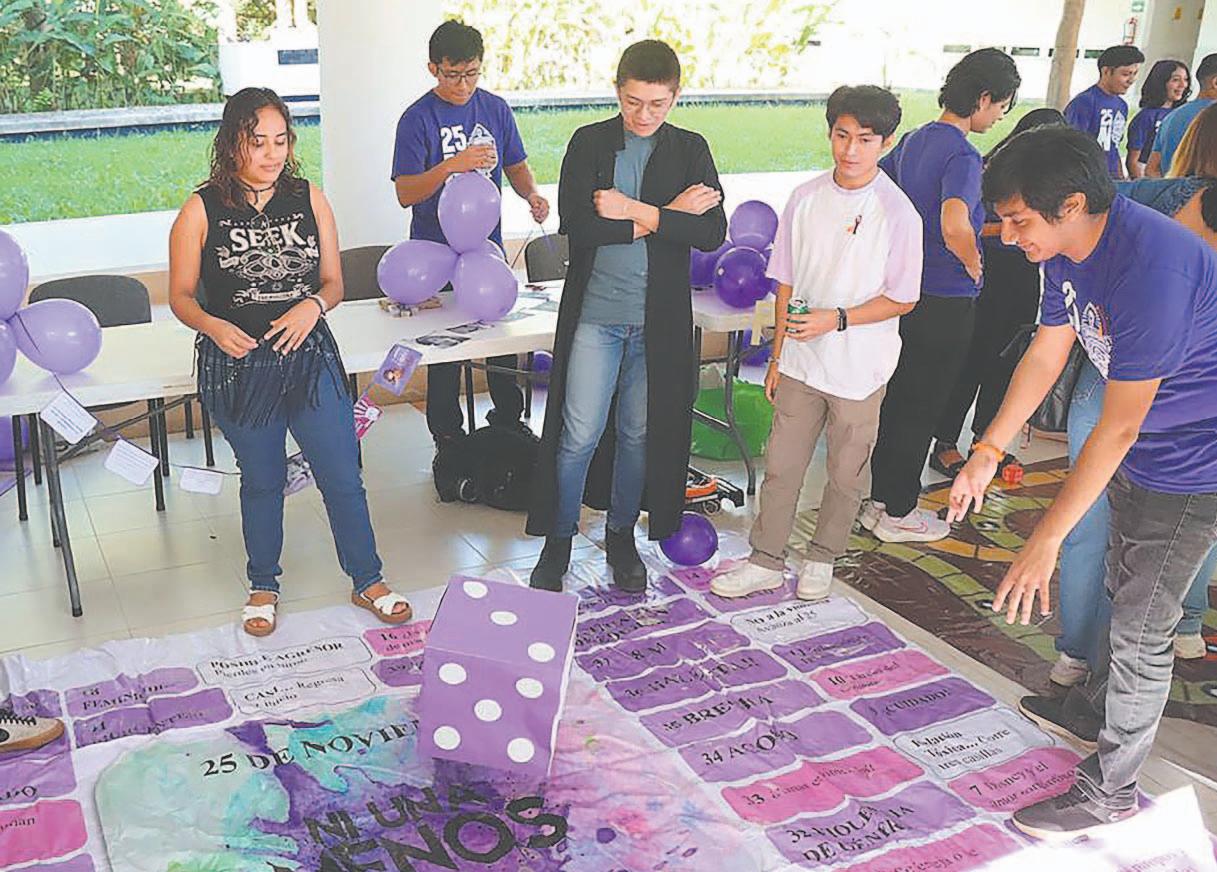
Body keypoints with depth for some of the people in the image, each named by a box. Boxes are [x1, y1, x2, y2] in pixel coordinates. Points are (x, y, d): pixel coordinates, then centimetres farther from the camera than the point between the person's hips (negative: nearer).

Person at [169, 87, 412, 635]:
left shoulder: (309, 199, 1)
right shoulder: (202, 210, -6)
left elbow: (333, 282, 6)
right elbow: (181, 296, -1)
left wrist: (313, 306, -16)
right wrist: (213, 325, -22)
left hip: (310, 358, 2)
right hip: (237, 365, -1)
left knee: (343, 476, 5)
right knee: (262, 481, 14)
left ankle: (367, 580, 25)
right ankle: (263, 586, 35)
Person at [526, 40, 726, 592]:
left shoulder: (691, 151, 4)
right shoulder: (589, 143, -1)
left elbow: (713, 234, -9)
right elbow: (576, 225, -15)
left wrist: (636, 211, -18)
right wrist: (667, 216, -15)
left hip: (660, 319, 2)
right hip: (596, 313, -1)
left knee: (639, 434, 12)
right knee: (579, 435, -1)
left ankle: (621, 534, 31)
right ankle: (559, 538, 18)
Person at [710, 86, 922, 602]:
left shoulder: (897, 212, -12)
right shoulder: (806, 198, -1)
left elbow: (903, 299, -9)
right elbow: (787, 283, 6)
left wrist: (837, 319, -21)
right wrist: (777, 355, 8)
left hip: (859, 369, -3)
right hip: (800, 362, 3)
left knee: (846, 474, 12)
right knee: (780, 466, 9)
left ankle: (821, 559, 32)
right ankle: (766, 562, 23)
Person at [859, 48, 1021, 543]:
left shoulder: (915, 140, 6)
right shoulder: (962, 156, -20)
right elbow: (955, 227, -37)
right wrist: (975, 266, -18)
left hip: (906, 290, 8)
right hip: (946, 300, -8)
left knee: (896, 398, 17)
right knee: (921, 408, 4)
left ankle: (879, 500, 28)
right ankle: (899, 513, 17)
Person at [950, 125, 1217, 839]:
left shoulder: (1152, 267, -35)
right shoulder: (1068, 246, -7)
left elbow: (1119, 424, -32)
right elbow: (1046, 355, 4)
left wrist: (1047, 538, -28)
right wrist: (988, 452, 1)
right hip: (1142, 451, 9)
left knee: (1141, 626, 0)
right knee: (1124, 593, 25)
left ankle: (1109, 791, 15)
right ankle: (1096, 709, 47)